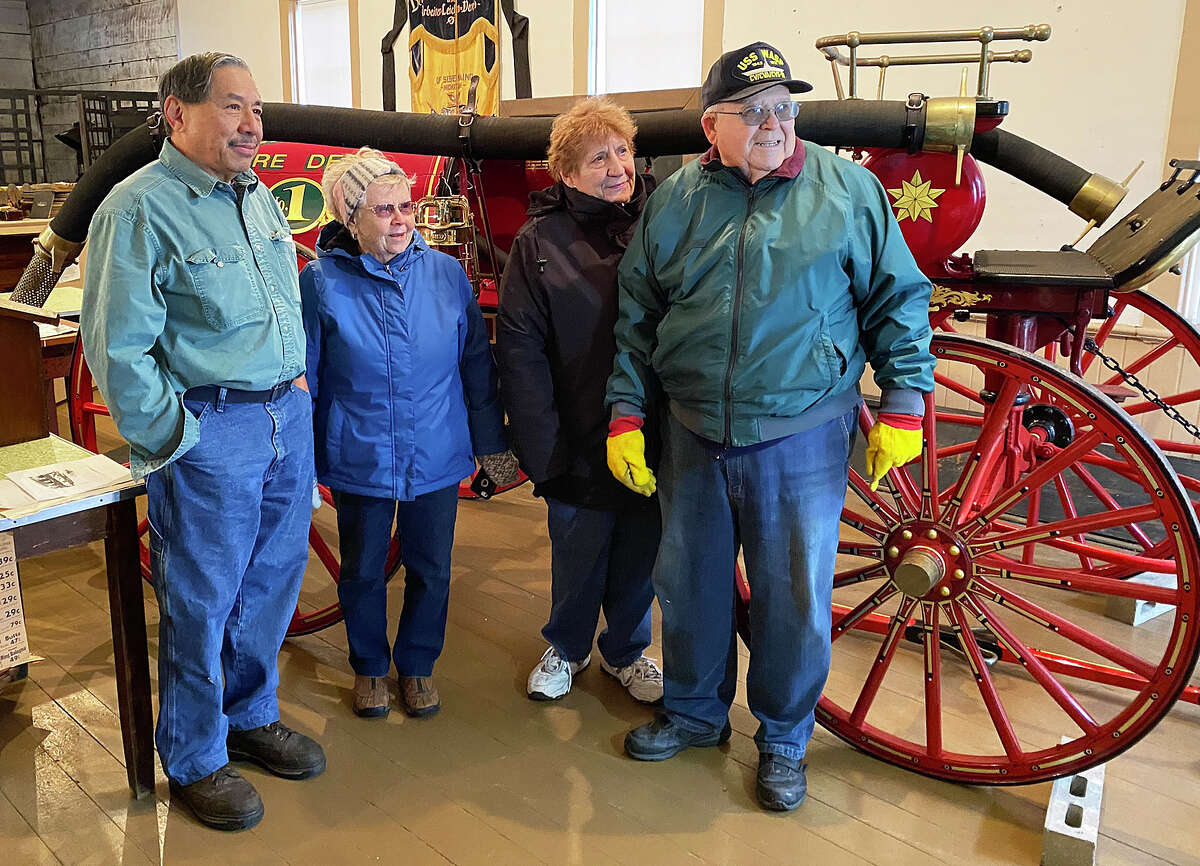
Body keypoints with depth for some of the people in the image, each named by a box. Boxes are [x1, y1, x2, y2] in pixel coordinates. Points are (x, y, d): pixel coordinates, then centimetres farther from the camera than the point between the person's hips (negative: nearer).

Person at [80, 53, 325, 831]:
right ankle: (196, 759, 26)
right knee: (201, 600, 6)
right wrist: (169, 438, -12)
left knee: (274, 582, 17)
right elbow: (118, 346, -14)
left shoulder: (260, 198, 11)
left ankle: (251, 717, 38)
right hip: (211, 430, -7)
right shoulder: (140, 208, -12)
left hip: (289, 418, 7)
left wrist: (296, 382, 14)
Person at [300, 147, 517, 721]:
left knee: (431, 570, 14)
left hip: (438, 457, 2)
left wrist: (492, 444, 8)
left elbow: (477, 366, 5)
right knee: (362, 572, 15)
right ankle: (369, 667, 39)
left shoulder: (446, 273, -3)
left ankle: (418, 665, 37)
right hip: (359, 460, -1)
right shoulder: (321, 282, -8)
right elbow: (304, 378, 0)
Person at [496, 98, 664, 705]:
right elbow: (520, 350, -6)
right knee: (577, 557, 14)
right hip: (579, 445, -2)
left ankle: (626, 650, 42)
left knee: (639, 556, 16)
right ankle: (567, 648, 42)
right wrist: (543, 448, -10)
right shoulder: (538, 242, -6)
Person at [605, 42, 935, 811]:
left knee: (795, 599, 7)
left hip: (802, 440, -2)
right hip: (694, 436, 3)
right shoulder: (675, 201, 4)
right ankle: (694, 712, 40)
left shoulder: (848, 189, -2)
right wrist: (626, 414, 5)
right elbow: (636, 317, 8)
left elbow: (899, 299, 3)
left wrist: (904, 404, -2)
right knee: (688, 583, 16)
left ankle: (784, 739, 31)